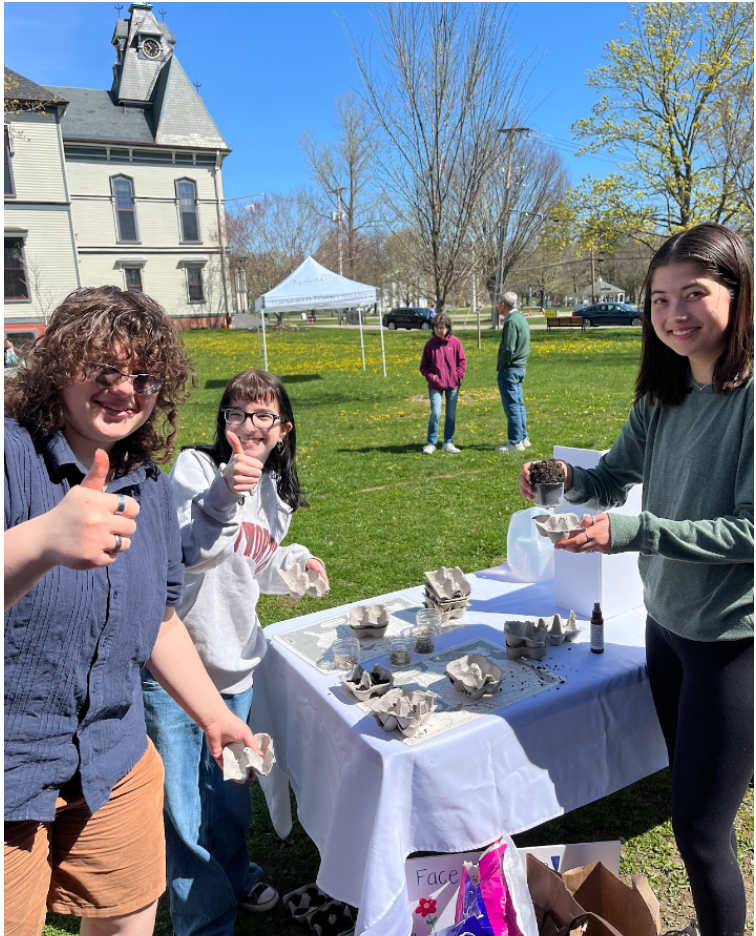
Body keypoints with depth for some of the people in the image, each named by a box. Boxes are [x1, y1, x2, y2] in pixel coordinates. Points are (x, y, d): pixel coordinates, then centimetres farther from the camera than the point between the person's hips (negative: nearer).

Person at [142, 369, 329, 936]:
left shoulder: (277, 493, 5)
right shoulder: (195, 467, -16)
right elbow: (183, 550, -32)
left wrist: (294, 561, -2)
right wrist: (223, 493, -46)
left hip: (235, 661, 6)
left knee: (229, 785, 24)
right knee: (183, 803, 6)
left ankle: (233, 873, 51)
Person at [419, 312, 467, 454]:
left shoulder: (455, 341, -1)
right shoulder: (430, 344, -1)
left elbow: (462, 361, 5)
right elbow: (423, 366, 5)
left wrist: (458, 376, -7)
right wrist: (430, 376, -10)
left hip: (453, 385, 2)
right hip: (435, 386, -1)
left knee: (451, 415, 8)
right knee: (435, 413, -10)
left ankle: (448, 443, 20)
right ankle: (430, 443, 4)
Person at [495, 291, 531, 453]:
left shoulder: (511, 322, -17)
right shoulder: (521, 318, 13)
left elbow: (508, 350, -22)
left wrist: (501, 366, -9)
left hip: (510, 369, -10)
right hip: (520, 367, 10)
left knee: (511, 406, -5)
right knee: (518, 404, 15)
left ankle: (515, 442, 0)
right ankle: (523, 438, 23)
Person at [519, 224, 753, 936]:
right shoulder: (663, 396, 0)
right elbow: (615, 477, 8)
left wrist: (634, 532, -30)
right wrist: (567, 480, -13)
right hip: (666, 619, 7)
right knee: (690, 791, 24)